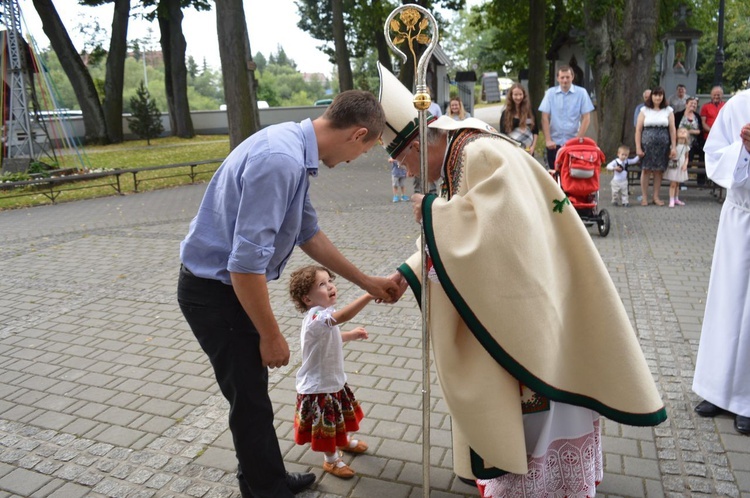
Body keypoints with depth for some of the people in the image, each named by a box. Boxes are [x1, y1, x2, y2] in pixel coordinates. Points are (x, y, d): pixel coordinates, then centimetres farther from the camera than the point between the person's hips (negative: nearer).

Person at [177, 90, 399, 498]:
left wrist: (367, 282, 16)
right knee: (250, 401, 8)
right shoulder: (280, 161, -30)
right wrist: (271, 335, -18)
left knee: (252, 391, 22)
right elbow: (245, 262, -31)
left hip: (231, 285, 9)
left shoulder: (293, 150, 1)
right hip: (215, 292, -9)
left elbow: (309, 233, 11)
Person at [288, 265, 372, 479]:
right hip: (319, 386, -10)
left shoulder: (323, 315, 0)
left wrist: (351, 335, 5)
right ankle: (331, 461, 36)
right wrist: (369, 295, -60)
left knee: (342, 414, 30)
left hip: (334, 379, 10)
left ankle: (345, 440, 57)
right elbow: (341, 316, -54)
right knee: (326, 425, 12)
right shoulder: (316, 317, -33)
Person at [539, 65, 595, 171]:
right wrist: (548, 140, -8)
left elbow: (586, 118, -1)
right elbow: (545, 118, -1)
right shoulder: (550, 93, 2)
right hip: (554, 143, 1)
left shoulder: (581, 93, -1)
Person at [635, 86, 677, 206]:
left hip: (663, 145, 1)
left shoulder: (668, 111, 10)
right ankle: (644, 197, 6)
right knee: (646, 170, -2)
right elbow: (638, 129, 2)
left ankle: (656, 197, 13)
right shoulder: (645, 110, 6)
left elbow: (672, 129, 7)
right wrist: (638, 147, -6)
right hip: (647, 144, -1)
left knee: (659, 171, 4)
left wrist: (673, 147, 0)